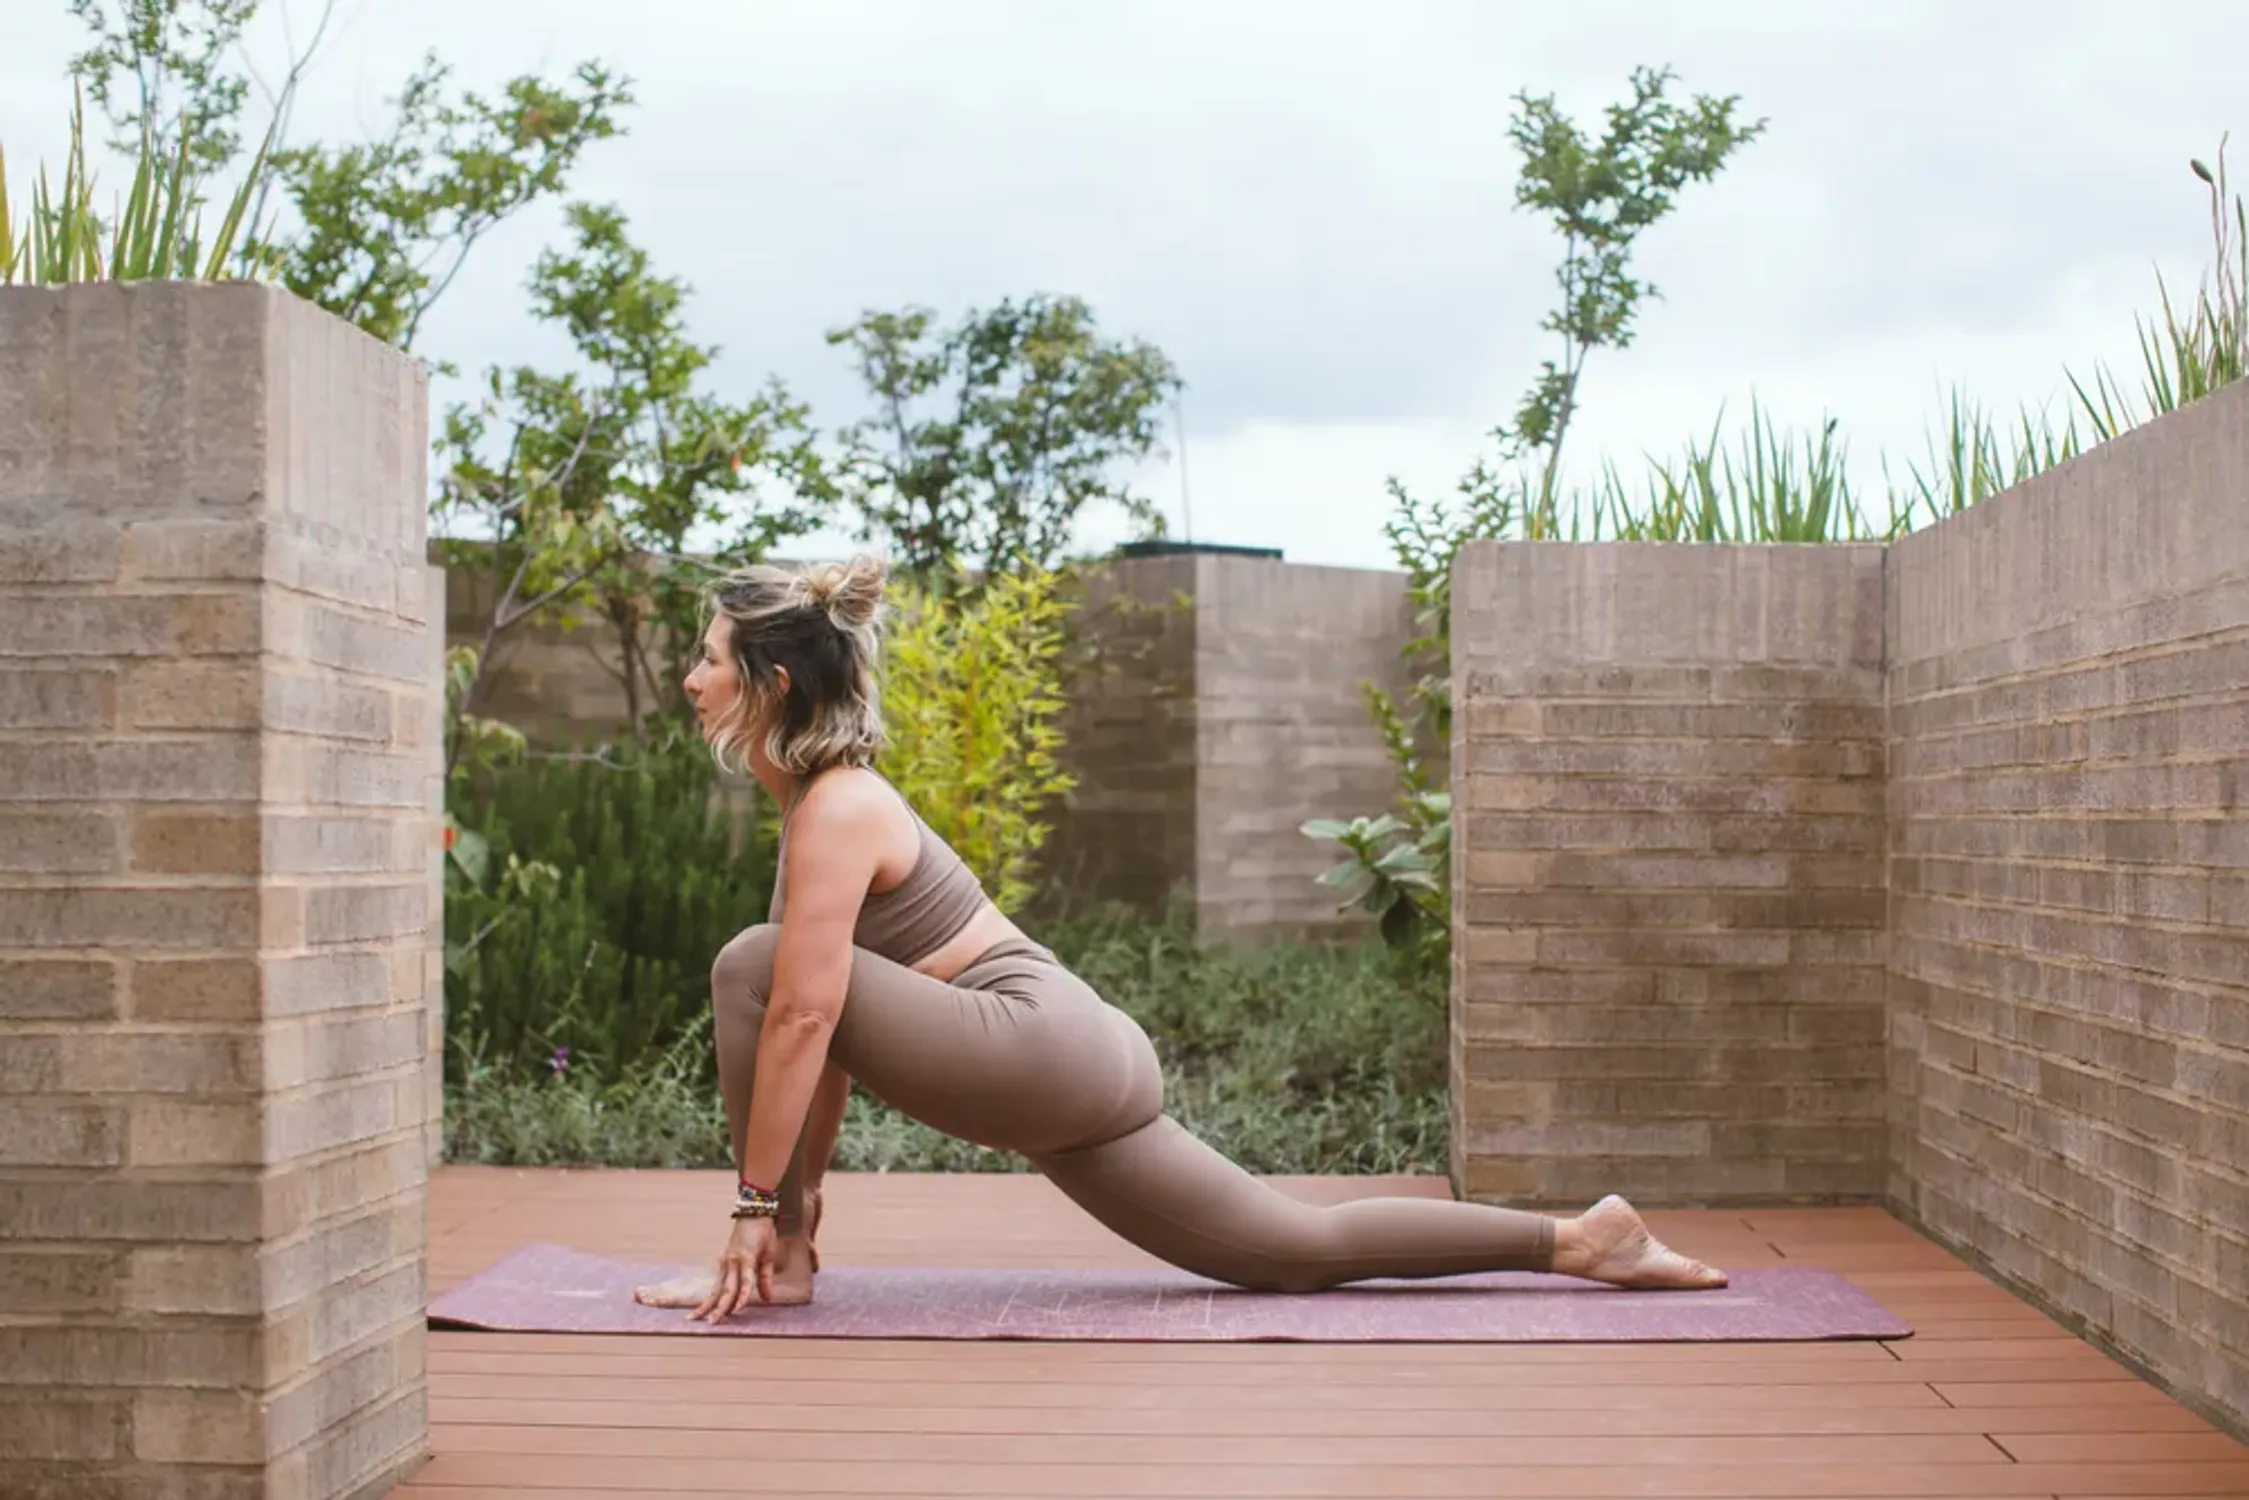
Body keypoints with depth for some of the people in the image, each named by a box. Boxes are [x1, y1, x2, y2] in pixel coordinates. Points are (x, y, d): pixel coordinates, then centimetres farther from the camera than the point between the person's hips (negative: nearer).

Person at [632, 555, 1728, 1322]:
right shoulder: (819, 797, 17)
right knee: (1301, 1250, 13)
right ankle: (1579, 1240, 16)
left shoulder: (833, 809, -12)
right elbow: (839, 1019, 22)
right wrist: (801, 1186, 21)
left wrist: (756, 1209, -15)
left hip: (1046, 1050, -10)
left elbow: (803, 1019, -20)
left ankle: (777, 1268, -4)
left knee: (749, 969, -11)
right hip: (1064, 1068, 10)